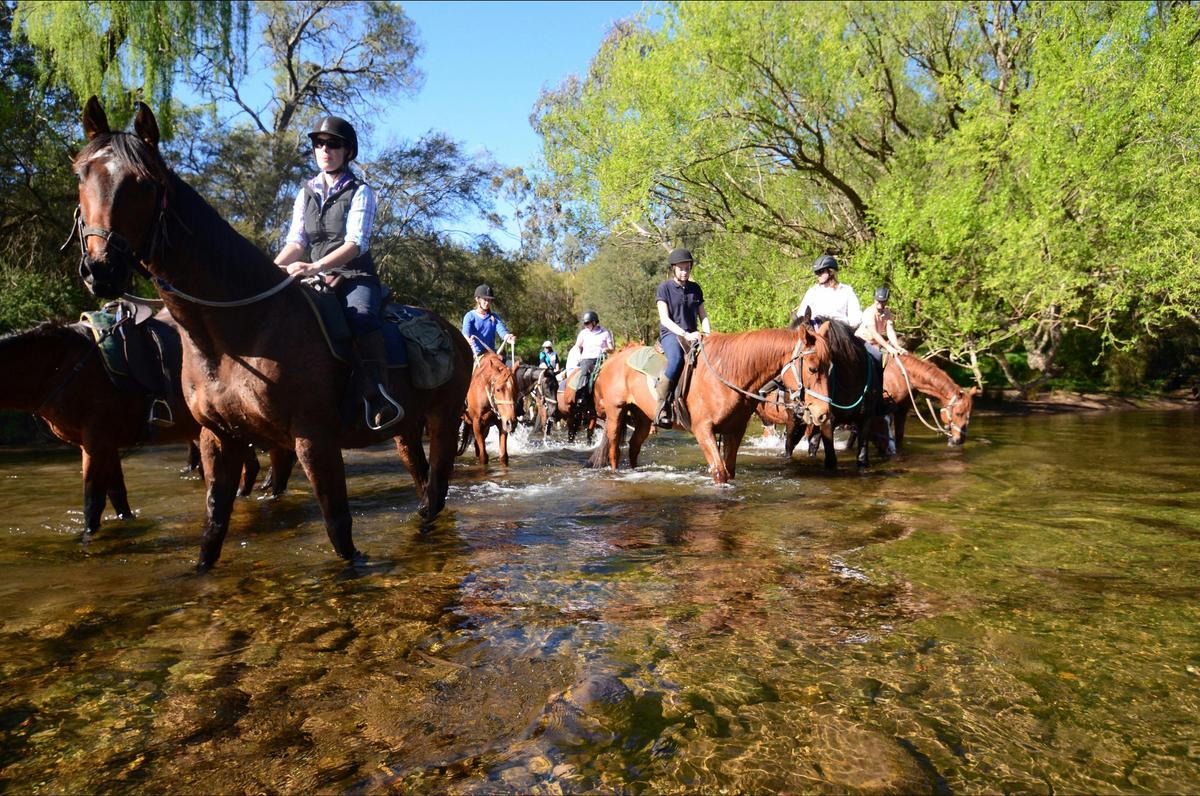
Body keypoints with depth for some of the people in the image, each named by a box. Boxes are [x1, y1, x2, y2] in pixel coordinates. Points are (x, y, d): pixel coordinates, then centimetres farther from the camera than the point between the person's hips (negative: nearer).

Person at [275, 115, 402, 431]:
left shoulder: (360, 192, 1)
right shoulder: (306, 193, 17)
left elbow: (356, 243, -12)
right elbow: (296, 242, 10)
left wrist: (315, 266, -26)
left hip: (356, 277, -5)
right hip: (317, 279, 6)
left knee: (361, 315, -35)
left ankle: (376, 399, -45)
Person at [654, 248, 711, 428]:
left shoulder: (695, 288, 16)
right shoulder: (664, 288, 2)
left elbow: (702, 315, 17)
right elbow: (664, 319, -7)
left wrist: (707, 334, -3)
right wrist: (685, 334, -19)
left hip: (692, 335, 5)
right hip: (670, 333, -5)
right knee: (677, 358, -38)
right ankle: (663, 406, -32)